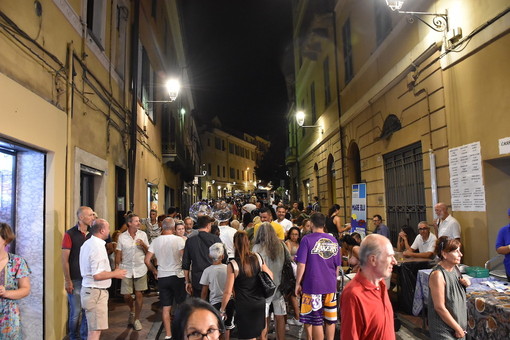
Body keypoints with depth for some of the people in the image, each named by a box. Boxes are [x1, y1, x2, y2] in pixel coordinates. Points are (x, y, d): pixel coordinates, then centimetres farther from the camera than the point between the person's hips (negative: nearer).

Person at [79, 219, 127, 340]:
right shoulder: (98, 247, -21)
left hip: (88, 289, 10)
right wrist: (115, 274, -12)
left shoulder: (87, 243, 10)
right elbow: (97, 275, -26)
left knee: (93, 329, 19)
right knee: (95, 330, -2)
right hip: (96, 292, -10)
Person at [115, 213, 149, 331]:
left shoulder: (143, 234, 0)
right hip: (126, 269, 0)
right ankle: (132, 310, 35)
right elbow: (118, 253, 4)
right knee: (126, 295, 3)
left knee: (139, 294, 2)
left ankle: (136, 319, 19)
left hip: (140, 269, 0)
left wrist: (143, 245, -16)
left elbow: (148, 252, 2)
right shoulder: (122, 237, -1)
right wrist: (117, 266, -2)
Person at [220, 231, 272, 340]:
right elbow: (270, 276, 7)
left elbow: (228, 292, -14)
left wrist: (222, 310, -1)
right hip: (260, 302, 4)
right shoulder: (258, 258, -5)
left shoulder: (233, 265, -17)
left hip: (244, 306, -4)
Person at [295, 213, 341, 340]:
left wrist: (298, 283, -2)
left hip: (312, 285, -4)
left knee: (316, 320, 4)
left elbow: (301, 264, -12)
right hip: (331, 286, 4)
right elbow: (337, 266, 11)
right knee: (330, 319, 13)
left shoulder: (307, 239, -9)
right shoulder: (333, 240, 4)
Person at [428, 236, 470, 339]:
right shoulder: (438, 274, -23)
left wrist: (465, 284, -4)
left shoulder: (454, 268, -1)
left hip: (460, 323, 7)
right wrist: (458, 329, -13)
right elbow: (440, 307, -21)